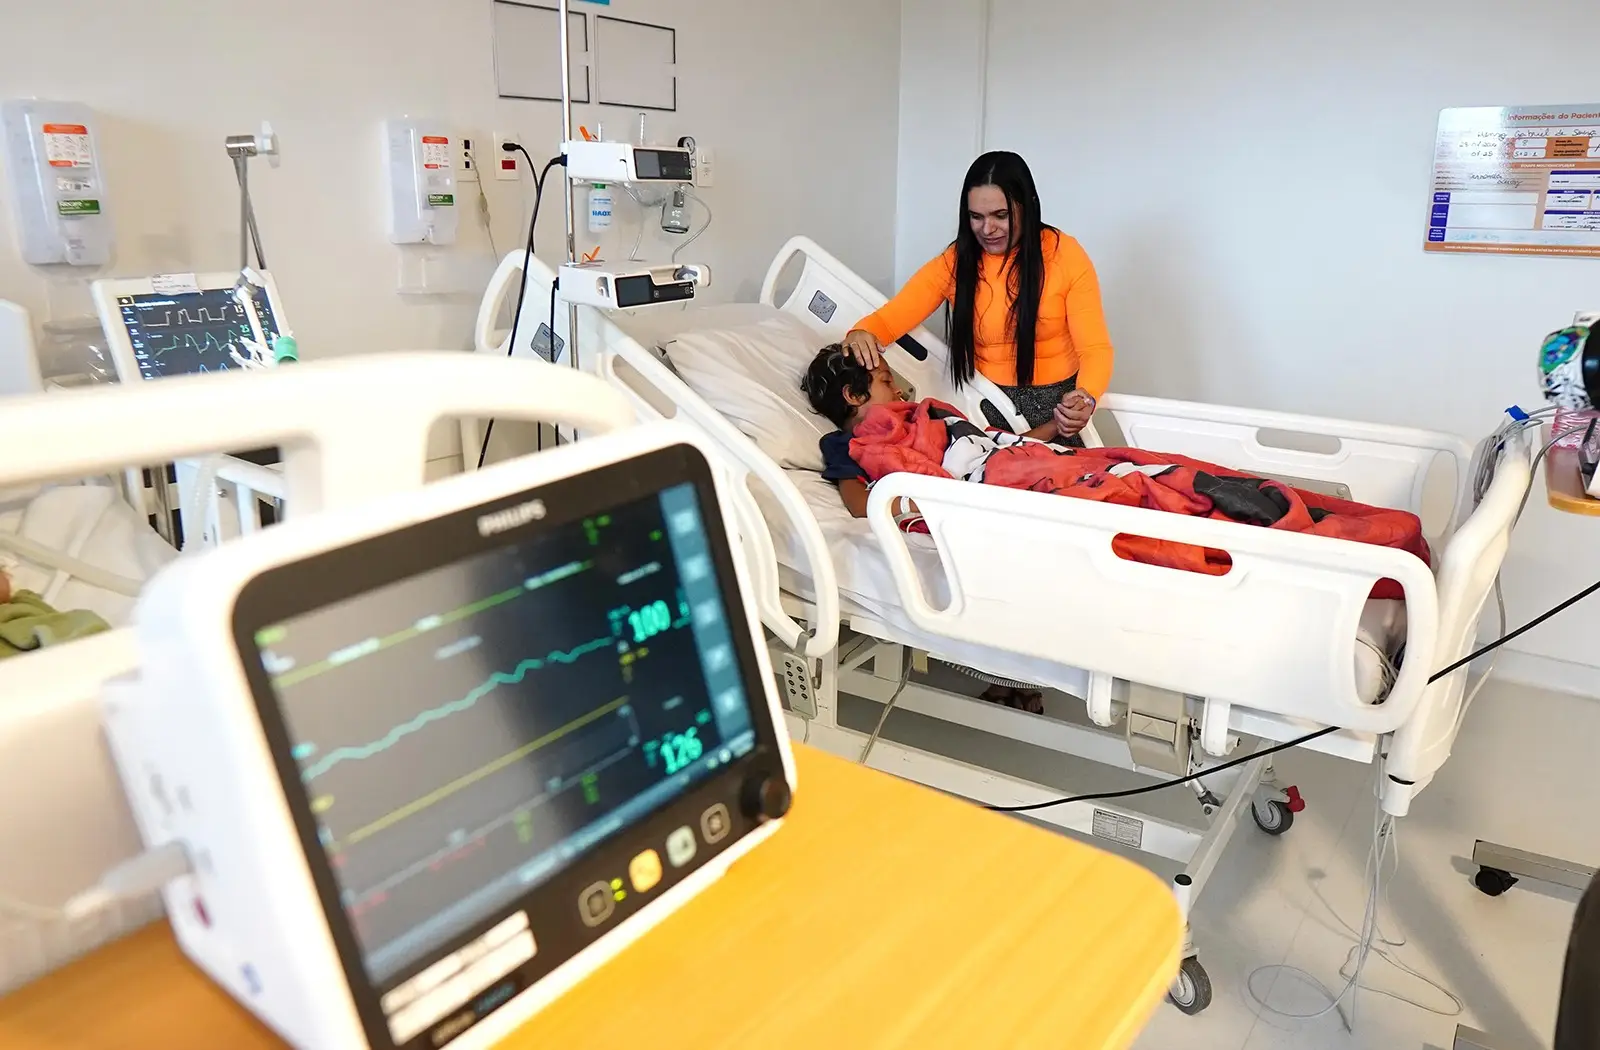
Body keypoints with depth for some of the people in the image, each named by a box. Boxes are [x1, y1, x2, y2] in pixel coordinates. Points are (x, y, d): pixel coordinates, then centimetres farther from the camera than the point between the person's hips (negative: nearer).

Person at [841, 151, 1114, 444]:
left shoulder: (1065, 255, -7)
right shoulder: (953, 263, -1)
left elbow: (1095, 349, -11)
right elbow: (887, 318, -5)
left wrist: (1086, 398, -33)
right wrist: (861, 334, -30)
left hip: (1054, 407, -1)